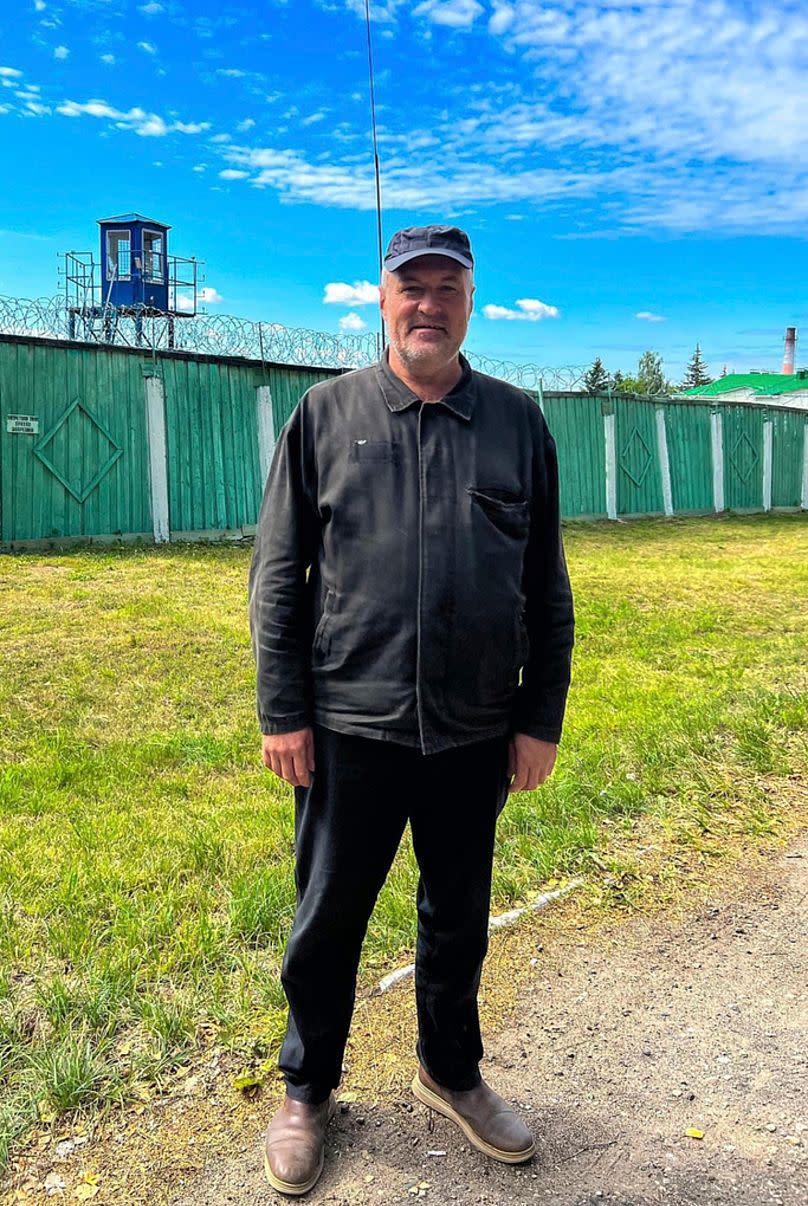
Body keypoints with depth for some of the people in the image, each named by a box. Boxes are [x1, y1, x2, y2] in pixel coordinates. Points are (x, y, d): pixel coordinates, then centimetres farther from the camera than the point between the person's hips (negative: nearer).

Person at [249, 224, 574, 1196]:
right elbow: (277, 575, 0)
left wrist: (543, 717, 2)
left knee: (459, 920, 19)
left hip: (476, 734, 2)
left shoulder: (518, 421, 4)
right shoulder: (327, 414, 1)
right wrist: (280, 712, -4)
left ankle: (451, 1073, 44)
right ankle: (307, 1090, 38)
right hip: (350, 729, -1)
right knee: (327, 922, 13)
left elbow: (547, 588, 5)